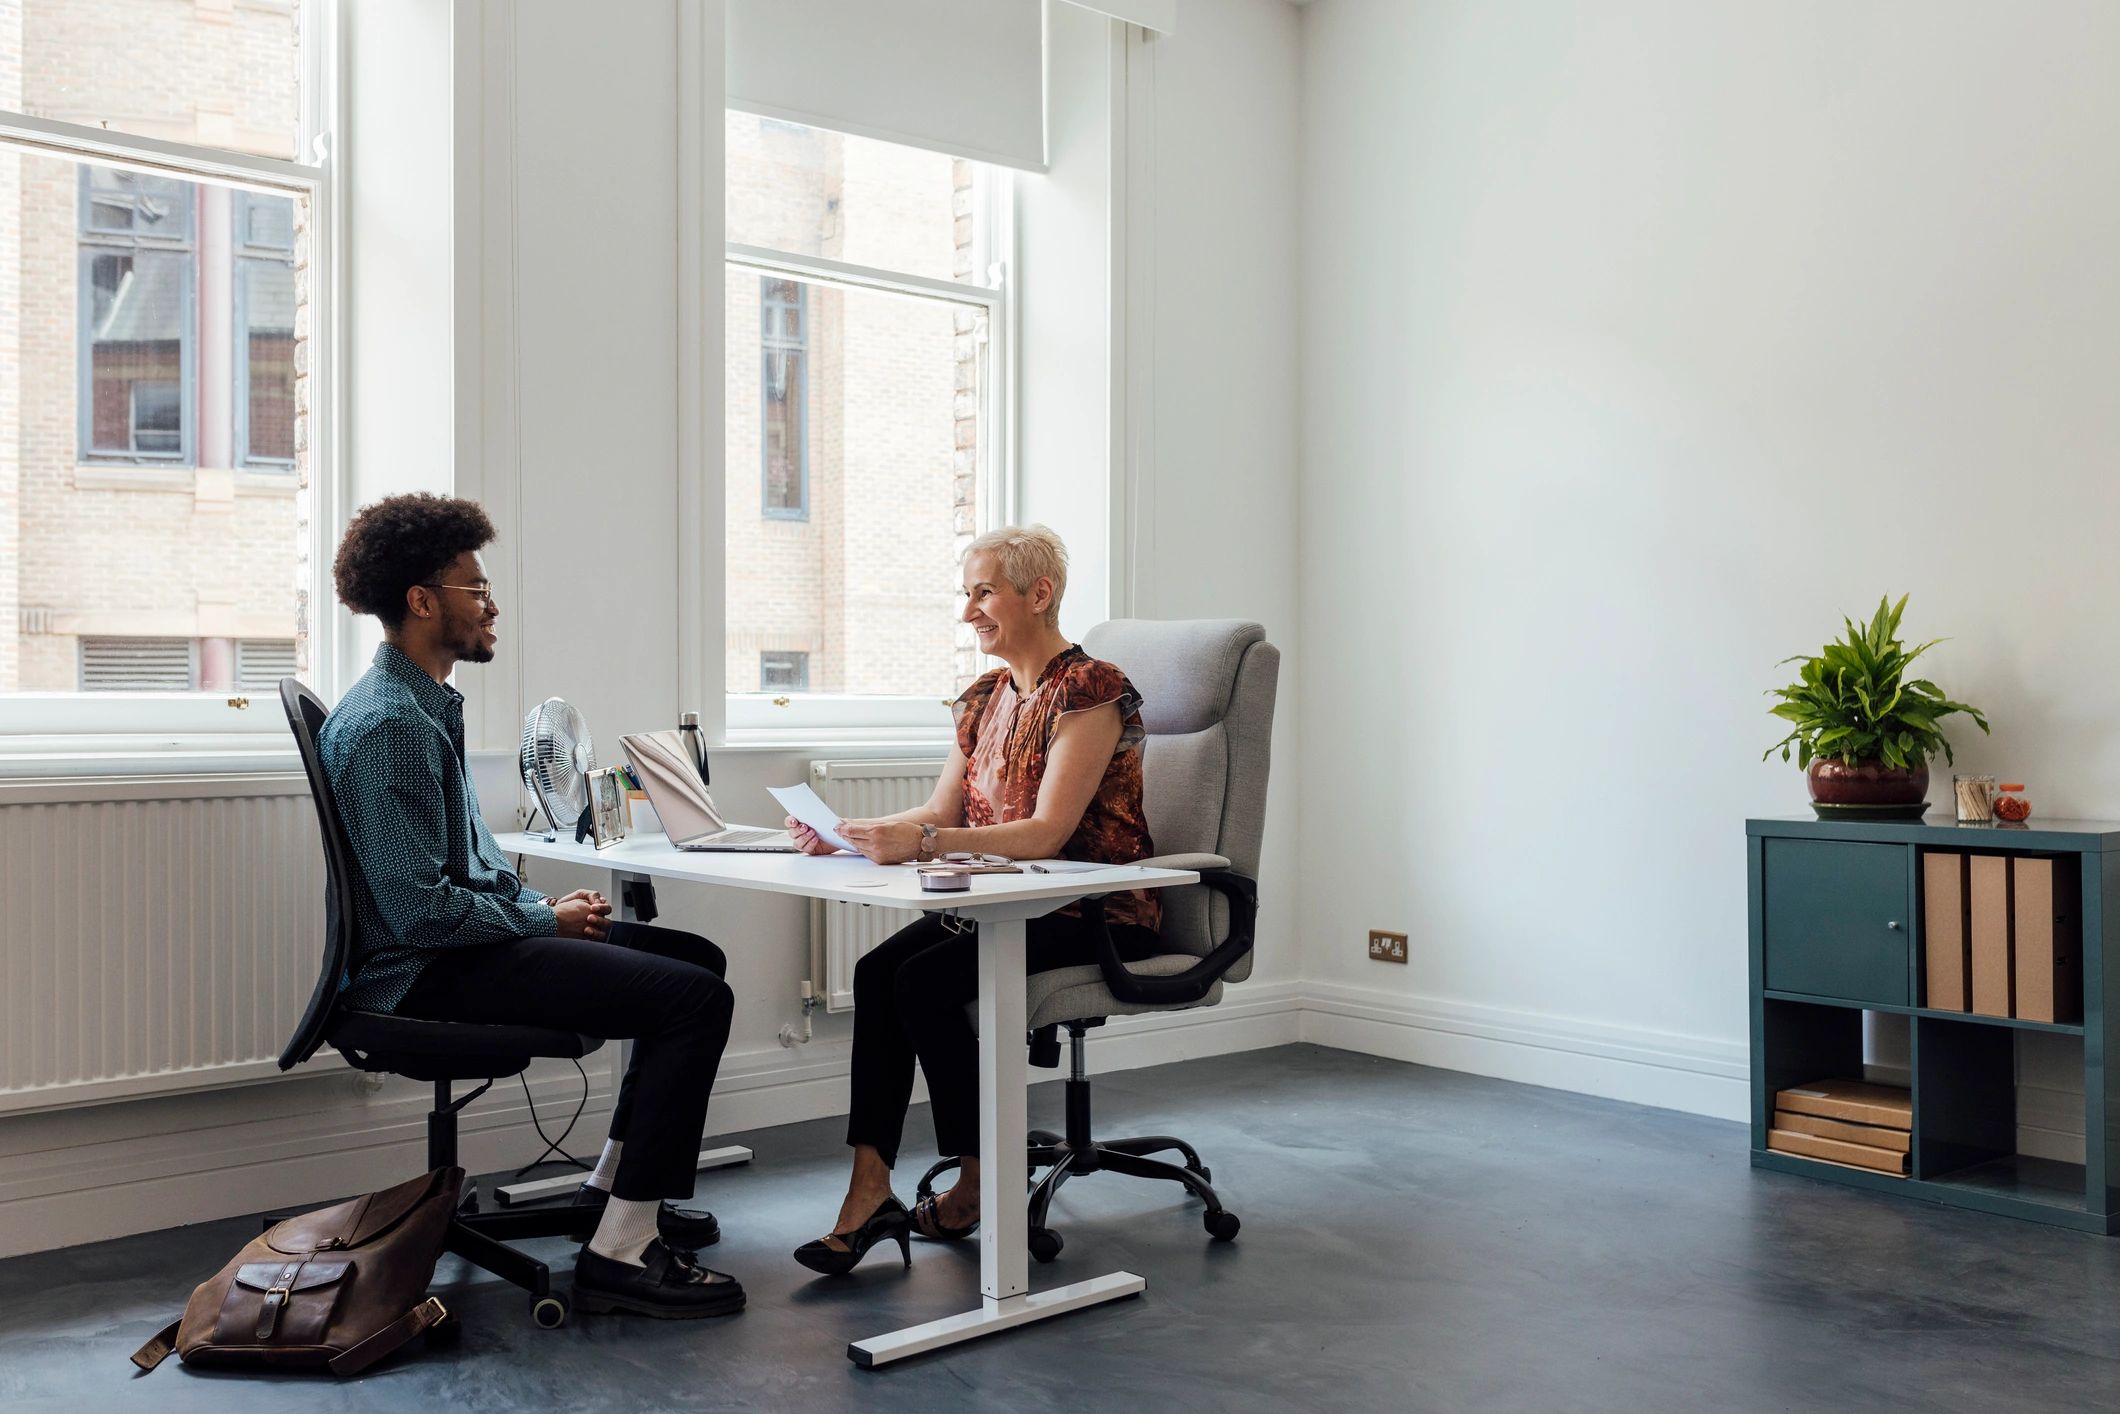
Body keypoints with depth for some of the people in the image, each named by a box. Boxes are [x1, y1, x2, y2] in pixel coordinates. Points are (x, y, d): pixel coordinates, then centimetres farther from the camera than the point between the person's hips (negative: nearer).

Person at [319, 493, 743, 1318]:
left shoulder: (427, 705, 15)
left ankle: (613, 1187, 24)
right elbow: (423, 910, -24)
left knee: (694, 959, 16)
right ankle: (619, 1254, -15)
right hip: (425, 973, -11)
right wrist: (546, 920, -12)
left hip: (470, 937, 11)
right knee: (696, 1000, -20)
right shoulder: (388, 724, -19)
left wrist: (543, 904, 6)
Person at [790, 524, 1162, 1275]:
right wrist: (846, 832, -7)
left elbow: (1047, 831, -23)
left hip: (1099, 916, -7)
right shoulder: (985, 698, 13)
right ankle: (869, 1193, -20)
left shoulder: (1090, 690, -14)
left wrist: (921, 843, -33)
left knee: (927, 980, -24)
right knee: (878, 969, -18)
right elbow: (940, 812, 10)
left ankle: (979, 1183, -6)